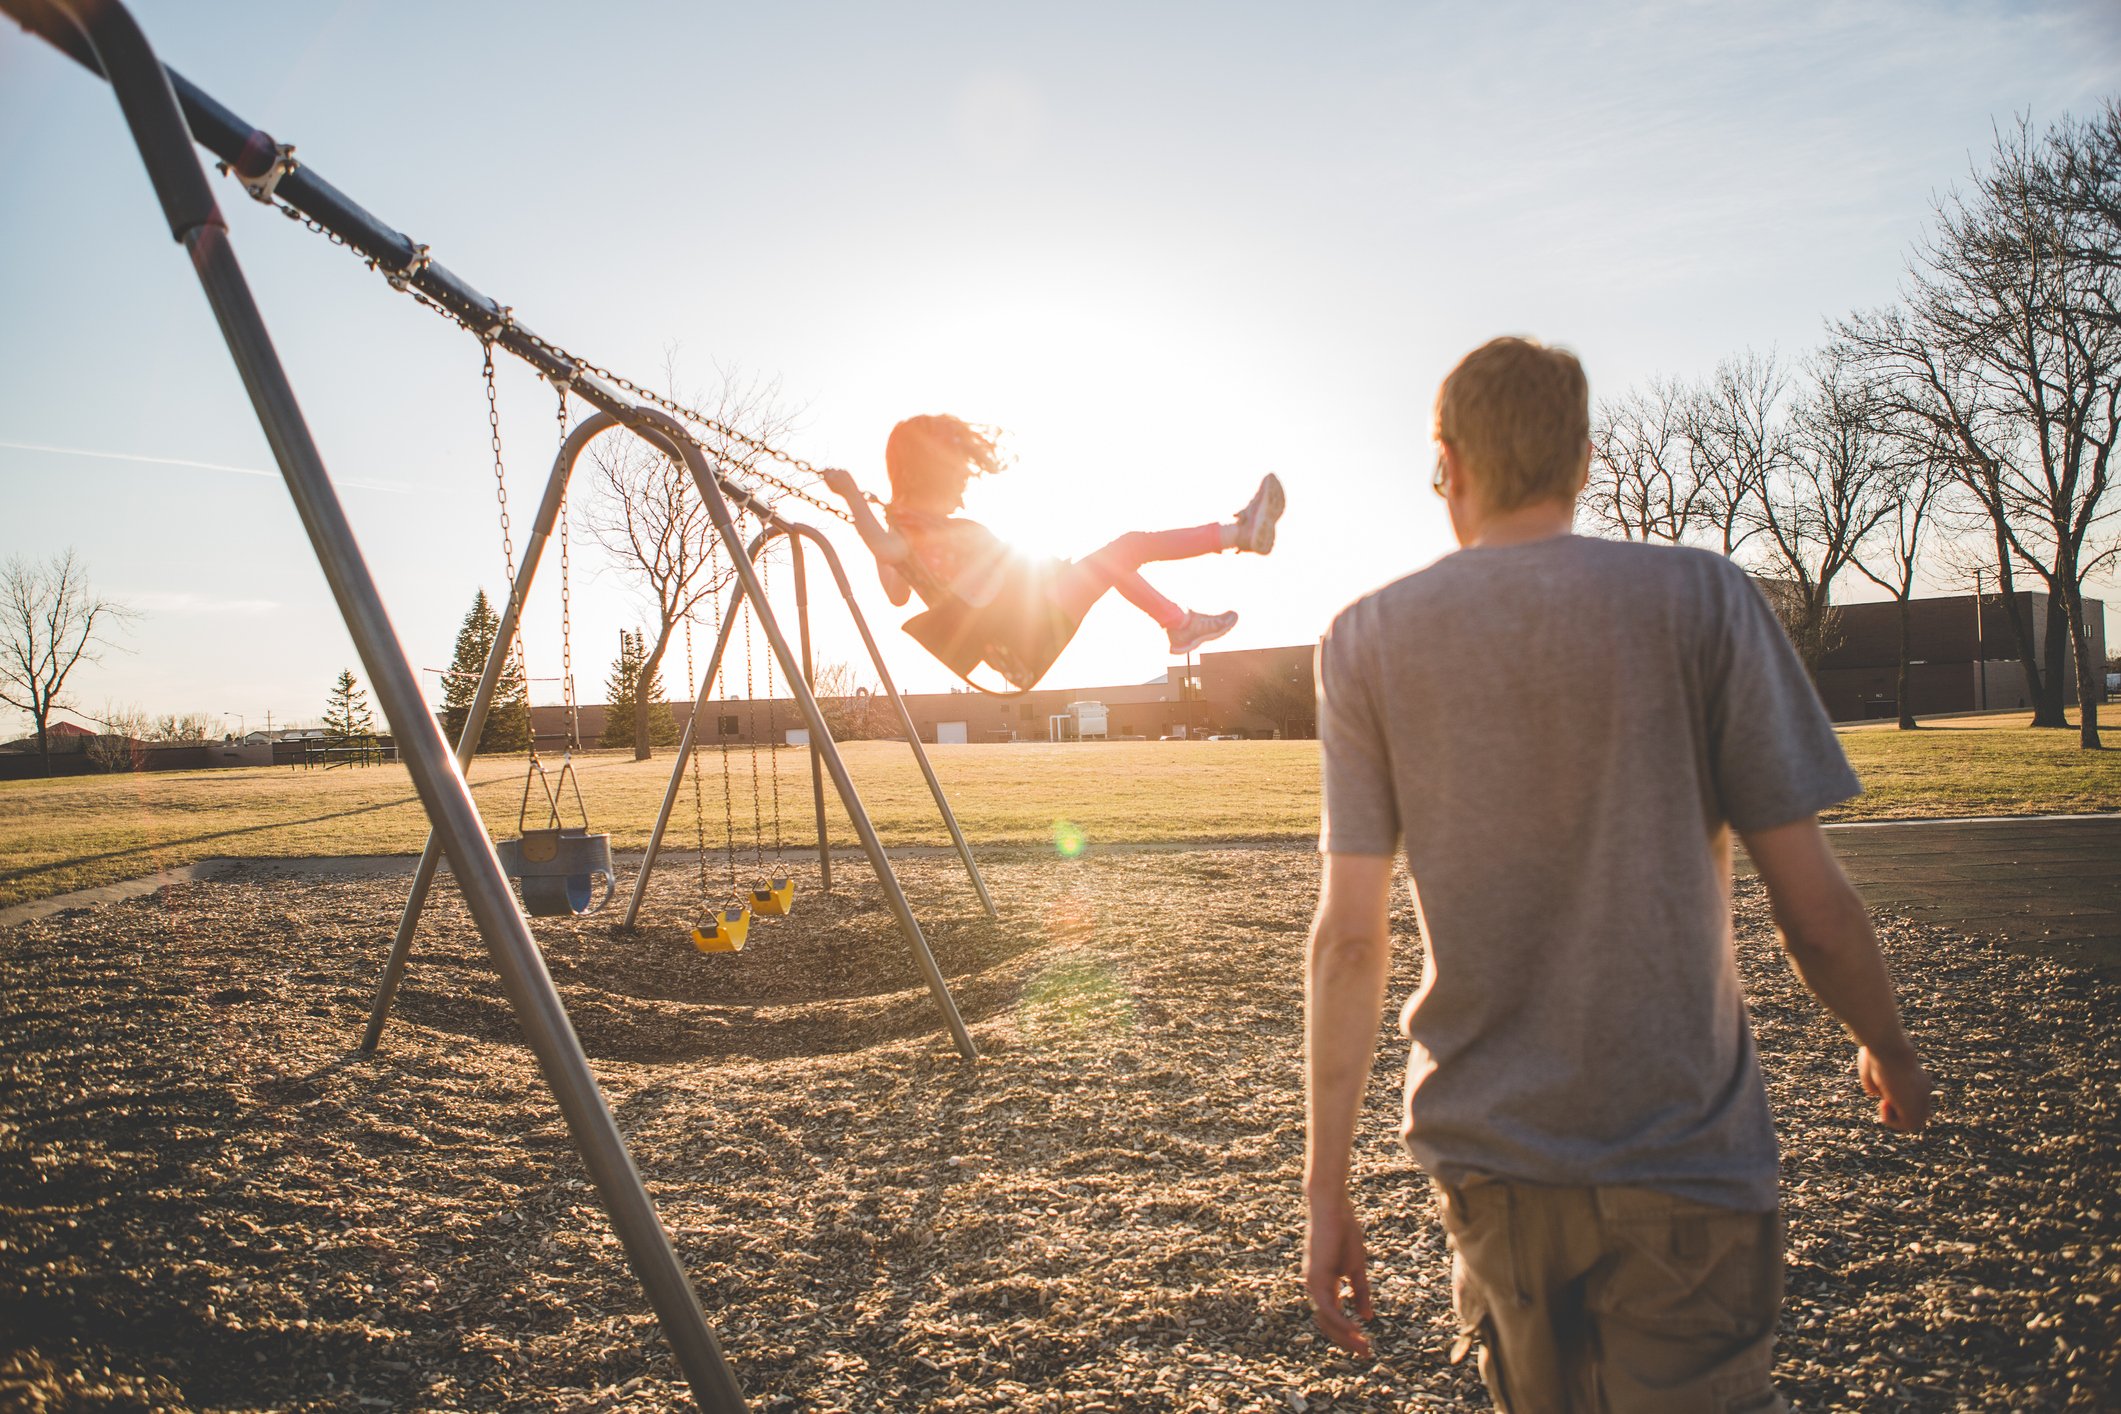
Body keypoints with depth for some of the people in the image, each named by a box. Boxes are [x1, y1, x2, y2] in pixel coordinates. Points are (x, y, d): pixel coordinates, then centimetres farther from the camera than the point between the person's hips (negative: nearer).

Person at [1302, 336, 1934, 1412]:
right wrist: (1889, 1050, 14)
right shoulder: (1700, 599, -8)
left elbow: (1348, 937, -6)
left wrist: (1326, 1185, 1)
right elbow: (1814, 909, -6)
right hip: (1681, 1157, -2)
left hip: (1482, 1153, 3)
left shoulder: (1367, 639, -4)